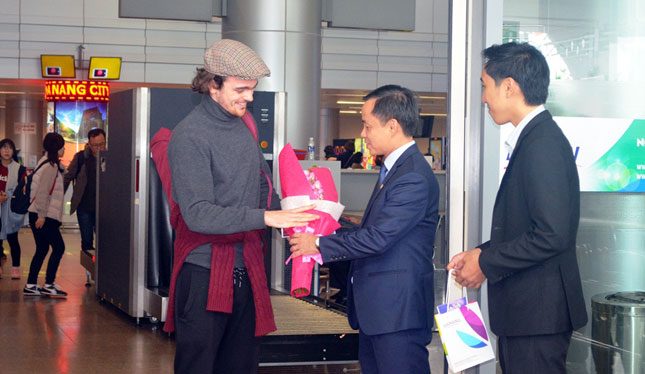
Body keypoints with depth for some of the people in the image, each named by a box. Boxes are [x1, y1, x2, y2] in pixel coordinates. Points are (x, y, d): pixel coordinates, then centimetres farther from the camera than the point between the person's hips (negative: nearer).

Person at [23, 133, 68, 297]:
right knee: (58, 247, -6)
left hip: (40, 216, 10)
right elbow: (43, 191, -20)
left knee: (42, 249, 12)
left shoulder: (52, 164, 16)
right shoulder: (50, 166, -14)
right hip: (43, 216, -10)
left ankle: (30, 285, 12)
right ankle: (49, 285, -5)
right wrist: (42, 215, -21)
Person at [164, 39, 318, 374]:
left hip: (247, 270, 7)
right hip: (205, 273, -7)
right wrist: (264, 217, -24)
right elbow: (198, 215, -21)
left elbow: (261, 181, 23)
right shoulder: (190, 136, -14)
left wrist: (287, 218, 8)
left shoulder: (243, 126, 10)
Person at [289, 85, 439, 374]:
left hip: (398, 309, -11)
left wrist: (319, 244, -13)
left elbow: (377, 238, -23)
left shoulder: (414, 178, -20)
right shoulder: (394, 168, 15)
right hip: (376, 307, 11)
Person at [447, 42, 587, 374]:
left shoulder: (543, 144, -18)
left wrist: (486, 264, -15)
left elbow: (552, 235, -24)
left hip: (537, 313, -10)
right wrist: (481, 253, 8)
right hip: (523, 311, 10)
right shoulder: (532, 139, 15)